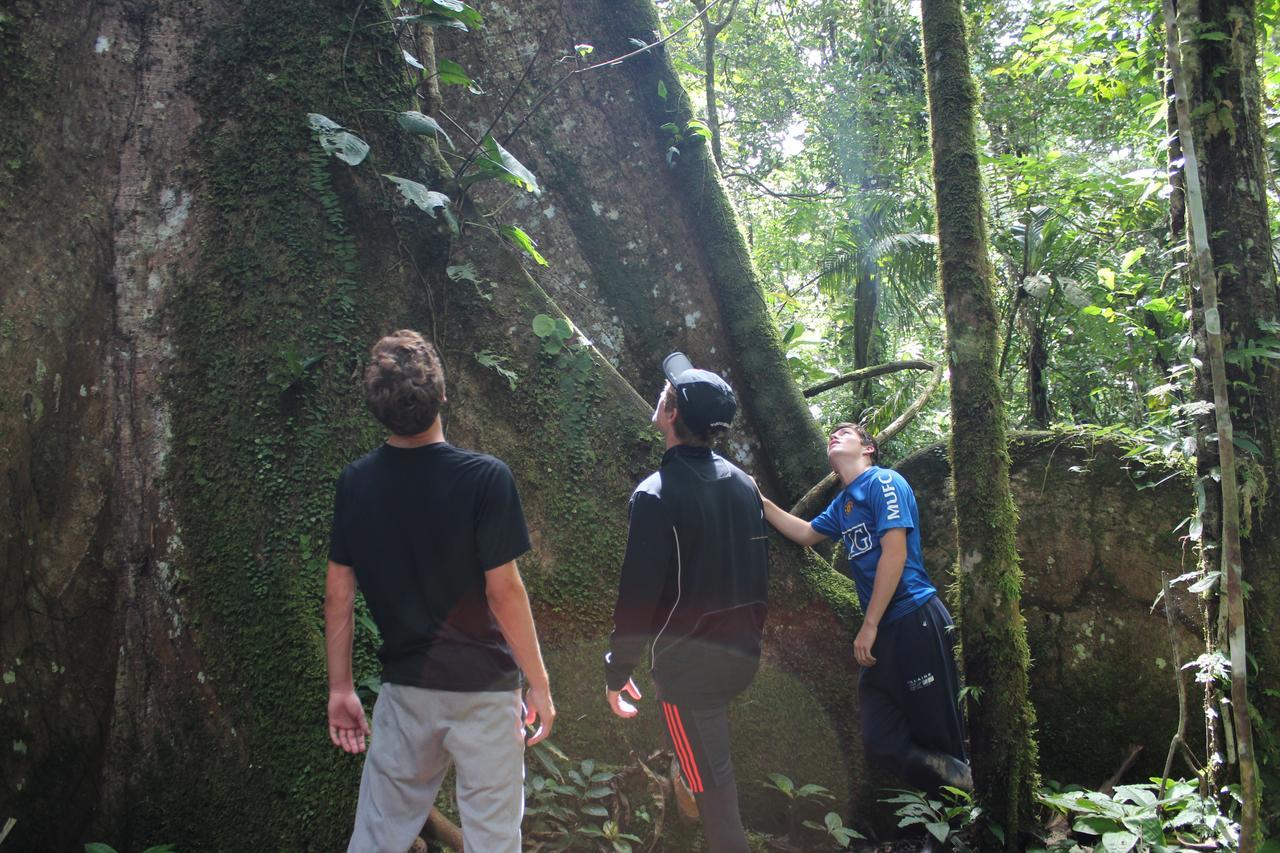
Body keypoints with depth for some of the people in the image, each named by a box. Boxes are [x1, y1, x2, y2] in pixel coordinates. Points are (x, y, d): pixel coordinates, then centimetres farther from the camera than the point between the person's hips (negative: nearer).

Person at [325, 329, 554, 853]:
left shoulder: (356, 483, -3)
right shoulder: (485, 478, -16)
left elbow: (338, 592, 1)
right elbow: (503, 590, -15)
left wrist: (340, 688, 10)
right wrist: (540, 682, -5)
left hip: (404, 686, 4)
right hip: (482, 690, -4)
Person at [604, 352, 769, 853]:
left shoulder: (657, 495, -18)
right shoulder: (742, 483, 3)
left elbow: (638, 595, -18)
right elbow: (759, 572, 11)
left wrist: (615, 673, -8)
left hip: (688, 662, -7)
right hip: (742, 655, 7)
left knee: (711, 783, 2)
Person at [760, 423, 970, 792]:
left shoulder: (884, 482, -6)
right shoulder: (842, 503, 18)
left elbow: (895, 553, -14)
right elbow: (805, 533, 34)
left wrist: (869, 625, -14)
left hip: (915, 620, -8)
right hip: (884, 629, 8)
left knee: (937, 733, -3)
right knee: (881, 742, 3)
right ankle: (959, 790, 16)